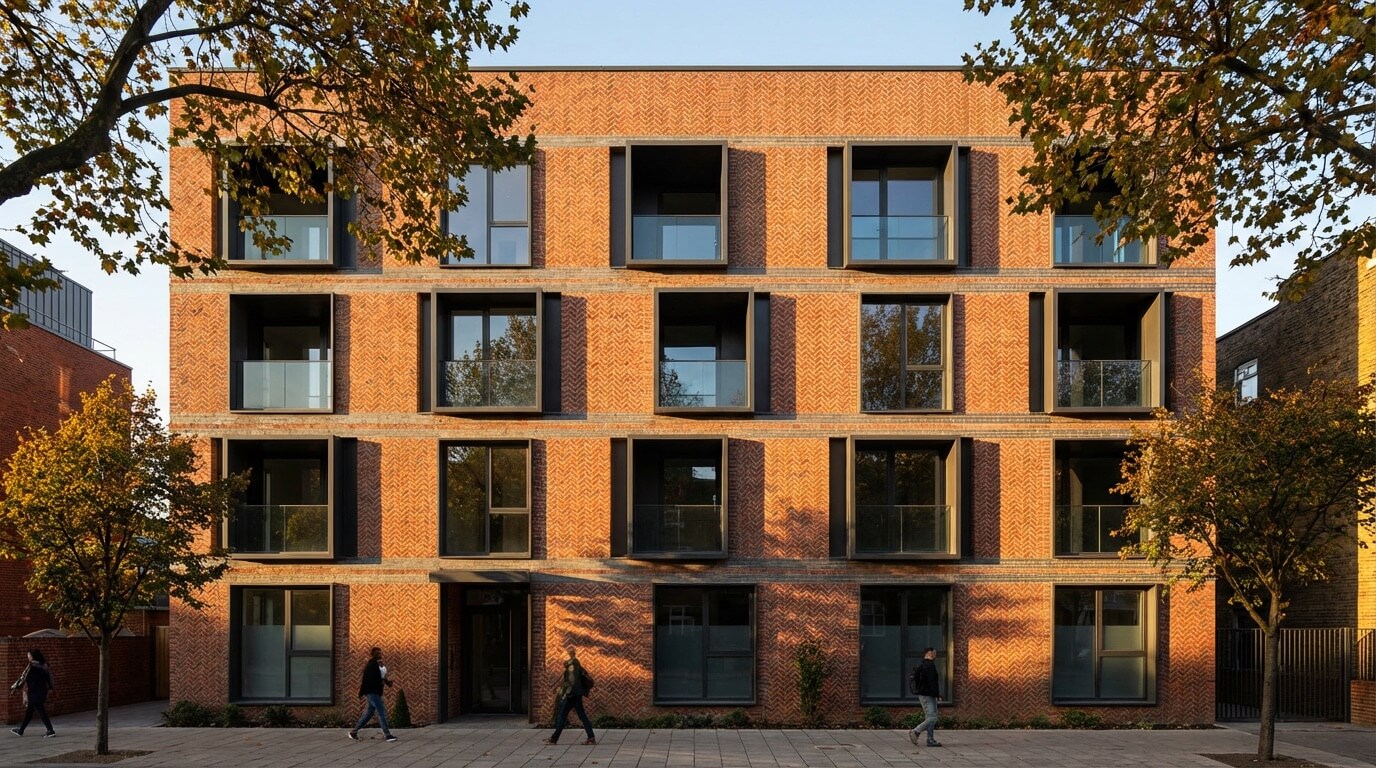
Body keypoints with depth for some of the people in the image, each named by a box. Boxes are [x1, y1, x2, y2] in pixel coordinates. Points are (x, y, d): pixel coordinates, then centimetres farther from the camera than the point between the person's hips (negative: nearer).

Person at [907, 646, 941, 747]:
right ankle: (915, 732, -10)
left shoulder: (921, 665, 16)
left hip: (923, 694, 11)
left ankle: (931, 740, 9)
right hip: (927, 695, -11)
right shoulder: (929, 665, -15)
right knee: (931, 718, -11)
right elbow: (932, 682, -21)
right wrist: (937, 694, -17)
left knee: (930, 718, 10)